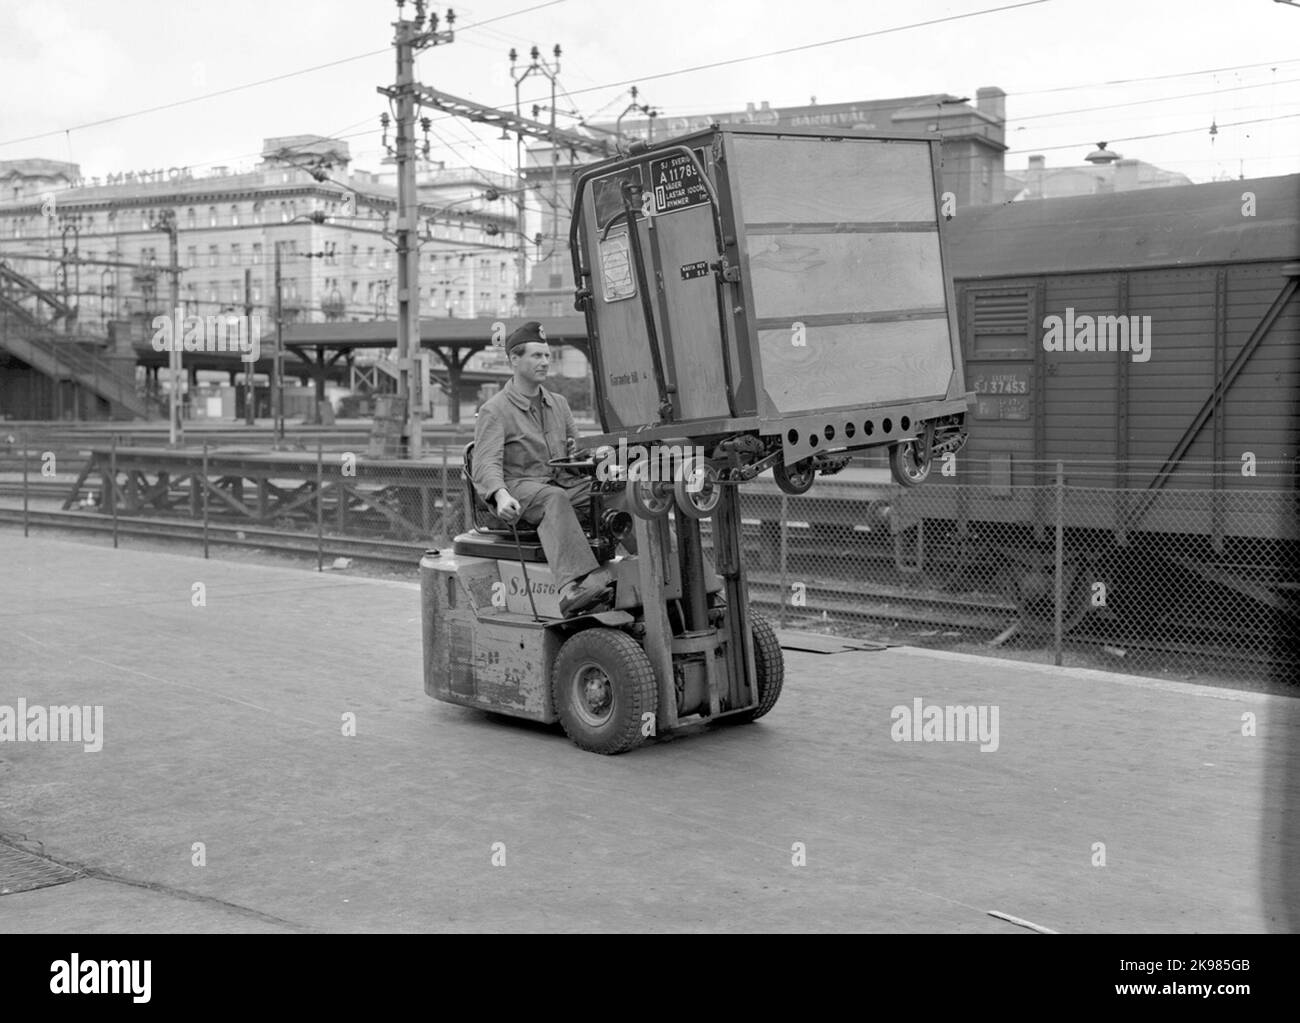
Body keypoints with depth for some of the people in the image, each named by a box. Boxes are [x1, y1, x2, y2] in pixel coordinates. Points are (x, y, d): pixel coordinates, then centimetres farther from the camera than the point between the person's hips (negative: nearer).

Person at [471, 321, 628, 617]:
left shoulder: (558, 403, 21)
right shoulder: (495, 410, 0)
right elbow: (486, 463, -13)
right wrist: (501, 495, -35)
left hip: (563, 482, 6)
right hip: (519, 488, -6)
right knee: (554, 498, -40)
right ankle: (573, 588, -61)